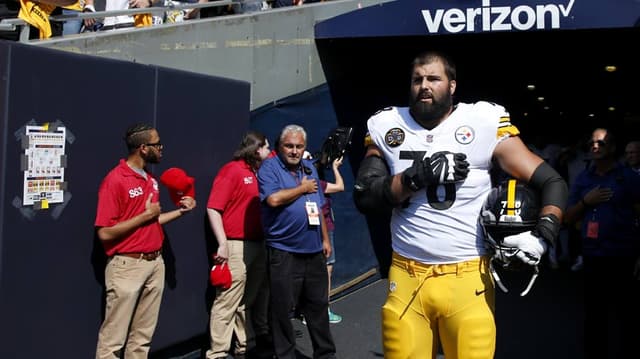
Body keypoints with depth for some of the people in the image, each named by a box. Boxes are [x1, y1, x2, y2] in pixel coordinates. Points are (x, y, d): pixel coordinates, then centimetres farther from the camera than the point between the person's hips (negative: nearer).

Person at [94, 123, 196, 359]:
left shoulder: (151, 180, 12)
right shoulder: (115, 180, -13)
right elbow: (105, 233, -18)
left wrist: (181, 211, 11)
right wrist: (146, 214, -14)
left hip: (155, 263, 8)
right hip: (127, 266, -8)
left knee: (142, 336, 12)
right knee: (113, 339, -2)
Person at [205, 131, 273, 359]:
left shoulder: (259, 173, 16)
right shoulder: (231, 170, -6)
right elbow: (213, 208, -13)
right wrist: (223, 244, -18)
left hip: (259, 244, 8)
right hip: (237, 245, -8)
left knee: (257, 296, 16)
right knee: (228, 301, -8)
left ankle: (263, 339, 27)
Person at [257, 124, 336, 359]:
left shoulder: (310, 168, 14)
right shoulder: (269, 167, -5)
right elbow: (274, 199, -23)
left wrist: (325, 238, 17)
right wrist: (303, 188, -10)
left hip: (314, 251, 6)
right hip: (284, 253, -6)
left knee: (318, 306, 14)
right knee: (283, 309, 2)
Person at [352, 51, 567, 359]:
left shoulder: (484, 124, -2)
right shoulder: (388, 127, 6)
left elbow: (552, 183, 0)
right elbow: (364, 198, -1)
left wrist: (541, 237, -16)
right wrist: (418, 176, -14)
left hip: (468, 278, -2)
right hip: (406, 278, 2)